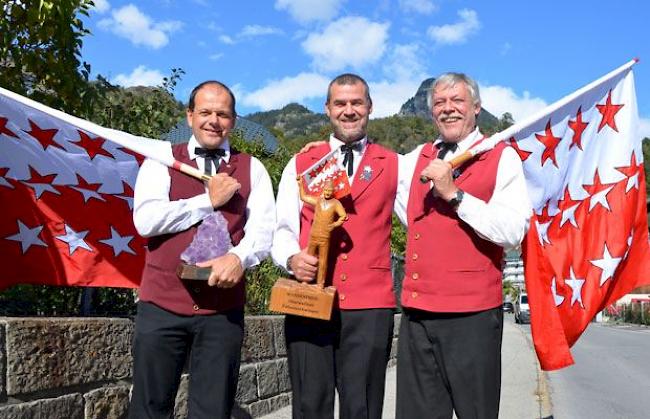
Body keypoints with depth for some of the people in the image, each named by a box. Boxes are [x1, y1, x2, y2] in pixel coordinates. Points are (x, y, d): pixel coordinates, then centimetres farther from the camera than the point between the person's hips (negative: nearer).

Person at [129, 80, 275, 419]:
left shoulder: (252, 169, 9)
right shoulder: (161, 162, 6)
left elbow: (263, 228, -3)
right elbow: (146, 221, -9)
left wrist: (239, 257, -24)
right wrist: (208, 201, -8)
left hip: (224, 310, 1)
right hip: (162, 305, 0)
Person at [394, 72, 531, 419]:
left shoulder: (502, 158, -1)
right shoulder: (418, 158, 15)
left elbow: (513, 232, -15)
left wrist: (454, 194, -17)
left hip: (472, 314, -5)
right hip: (416, 312, 5)